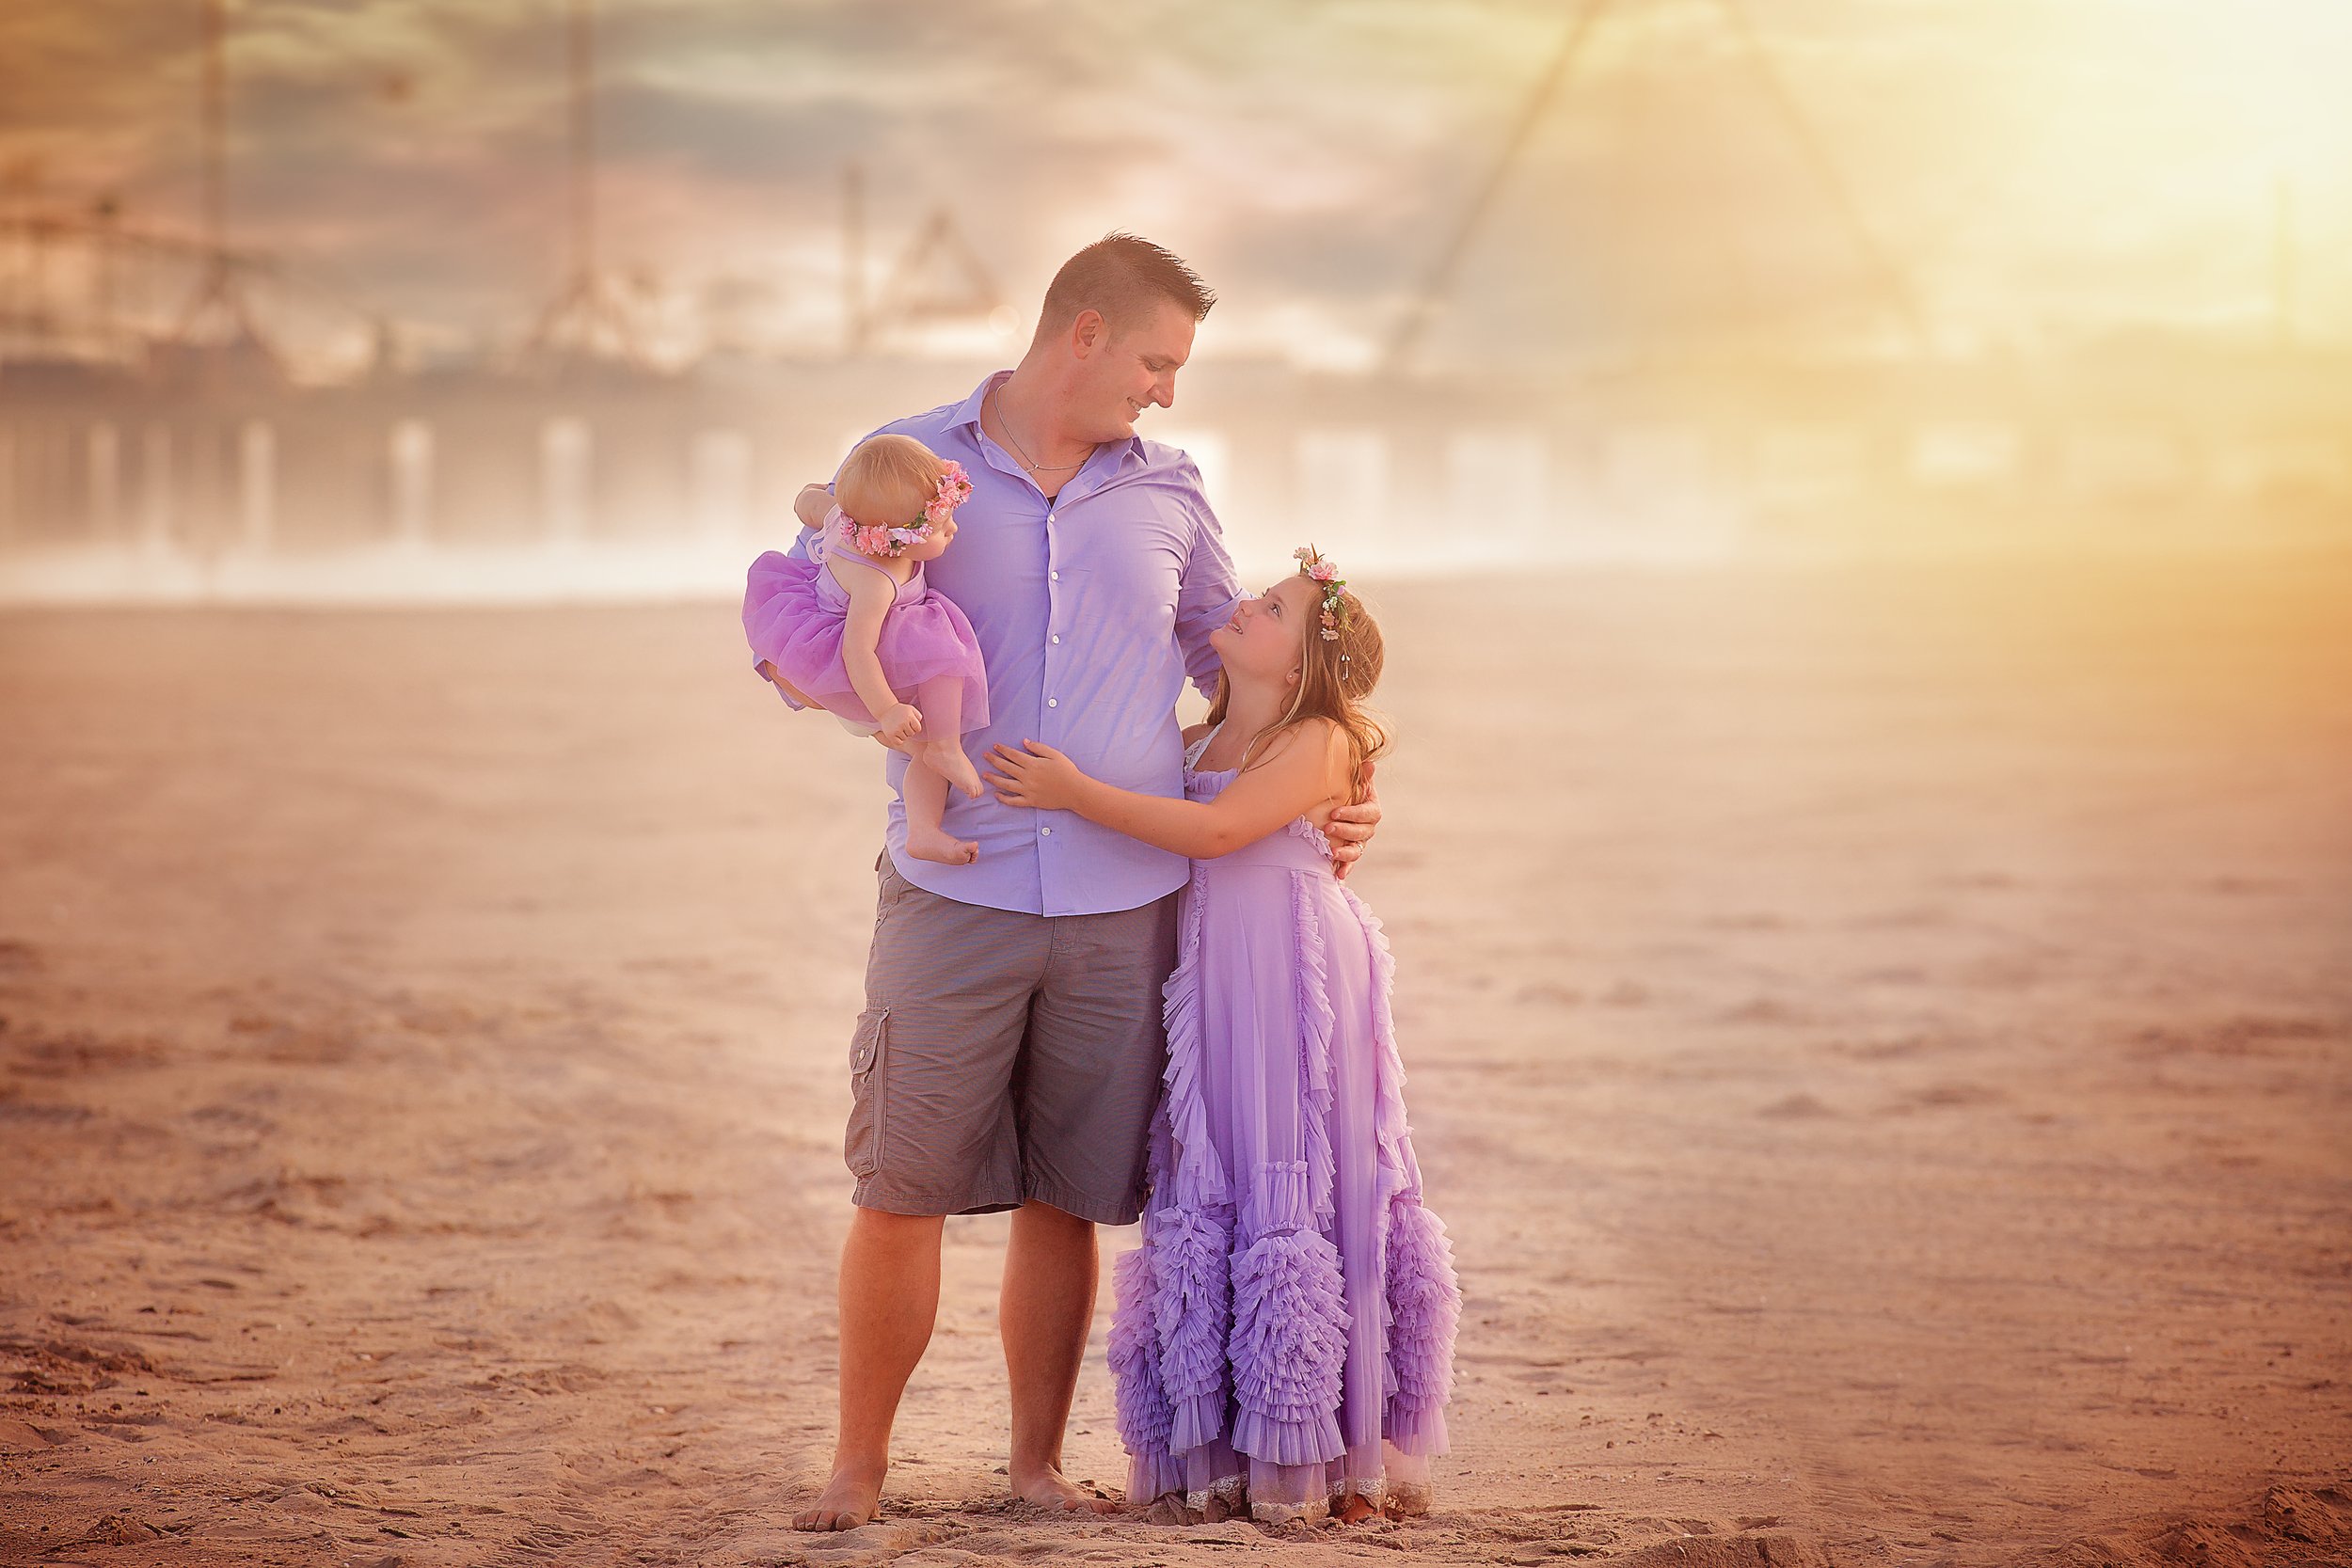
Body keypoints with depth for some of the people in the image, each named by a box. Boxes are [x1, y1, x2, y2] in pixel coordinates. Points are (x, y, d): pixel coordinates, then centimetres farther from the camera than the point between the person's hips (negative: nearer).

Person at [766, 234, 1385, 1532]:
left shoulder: (1166, 495, 10)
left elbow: (1232, 658, 22)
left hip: (1123, 903, 2)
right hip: (955, 891, -2)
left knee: (1064, 1198, 7)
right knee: (901, 1192, -2)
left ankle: (1037, 1463, 19)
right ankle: (857, 1464, 11)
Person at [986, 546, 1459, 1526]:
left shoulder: (1320, 742, -7)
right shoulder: (1194, 744, 14)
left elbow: (1219, 829, -20)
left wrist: (1078, 794, -22)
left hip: (1299, 994, -6)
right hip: (1213, 994, 6)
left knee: (1300, 1204, -4)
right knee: (1208, 1206, 5)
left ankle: (1314, 1455, 2)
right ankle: (1217, 1453, 11)